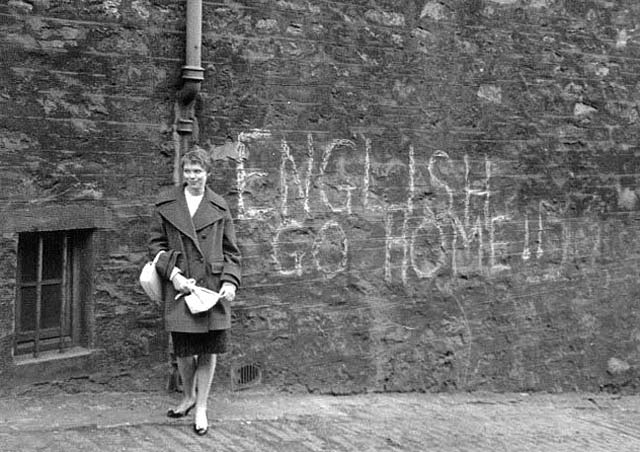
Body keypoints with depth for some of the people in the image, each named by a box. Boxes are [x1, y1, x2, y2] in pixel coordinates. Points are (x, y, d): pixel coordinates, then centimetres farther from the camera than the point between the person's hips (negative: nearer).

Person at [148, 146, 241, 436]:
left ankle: (201, 407, 19)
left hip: (213, 287, 1)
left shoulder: (219, 208, 7)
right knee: (183, 349, 4)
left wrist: (230, 281, -5)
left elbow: (231, 250, 9)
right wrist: (173, 273, -9)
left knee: (209, 349, 3)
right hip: (179, 287, 0)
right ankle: (188, 396, 32)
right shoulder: (165, 205, 5)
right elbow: (156, 245, 5)